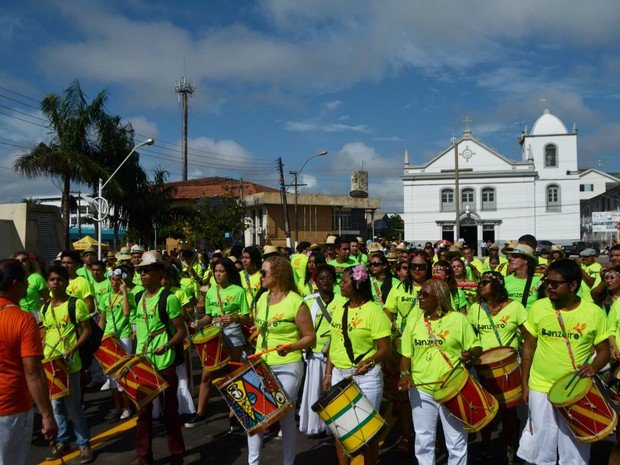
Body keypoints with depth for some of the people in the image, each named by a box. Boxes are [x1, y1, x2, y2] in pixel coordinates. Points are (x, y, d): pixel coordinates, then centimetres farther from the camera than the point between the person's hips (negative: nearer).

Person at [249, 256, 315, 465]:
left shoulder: (296, 302, -15)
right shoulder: (262, 299, 6)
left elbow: (310, 337, -11)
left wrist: (291, 347, -27)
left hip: (287, 367, -6)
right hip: (261, 366, 6)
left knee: (286, 418, 4)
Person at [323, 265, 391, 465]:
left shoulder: (373, 311, -12)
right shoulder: (338, 310, 7)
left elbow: (384, 347, -13)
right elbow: (333, 344, 12)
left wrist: (368, 362, -27)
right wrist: (328, 373, 7)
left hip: (365, 377, -6)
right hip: (338, 374, 6)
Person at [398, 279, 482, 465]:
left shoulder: (458, 319, -4)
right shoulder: (414, 322, 5)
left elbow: (477, 347, 0)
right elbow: (406, 354, 9)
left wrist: (471, 355, -23)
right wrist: (405, 374, -9)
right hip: (420, 390, 3)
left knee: (456, 441, 9)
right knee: (423, 441, 12)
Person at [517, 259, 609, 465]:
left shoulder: (594, 312, -8)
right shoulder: (538, 307, -6)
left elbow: (604, 350, 2)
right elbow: (528, 348, 3)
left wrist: (594, 367, -20)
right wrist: (524, 384, 4)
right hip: (540, 389, 1)